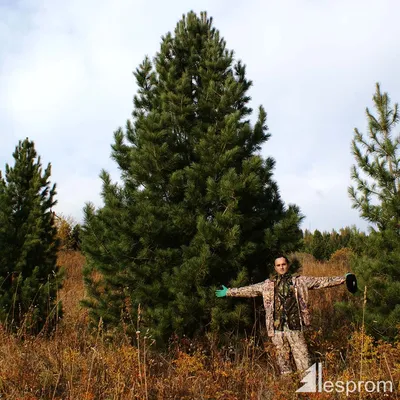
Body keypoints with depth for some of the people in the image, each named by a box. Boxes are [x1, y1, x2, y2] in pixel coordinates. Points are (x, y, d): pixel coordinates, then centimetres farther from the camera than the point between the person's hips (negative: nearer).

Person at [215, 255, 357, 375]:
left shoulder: (299, 281, 5)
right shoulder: (268, 284, 9)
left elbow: (321, 281, 2)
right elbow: (248, 290, 15)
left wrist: (343, 279, -2)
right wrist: (228, 292, 17)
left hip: (295, 327, -2)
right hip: (277, 329, 2)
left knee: (303, 358, -2)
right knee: (283, 359, 9)